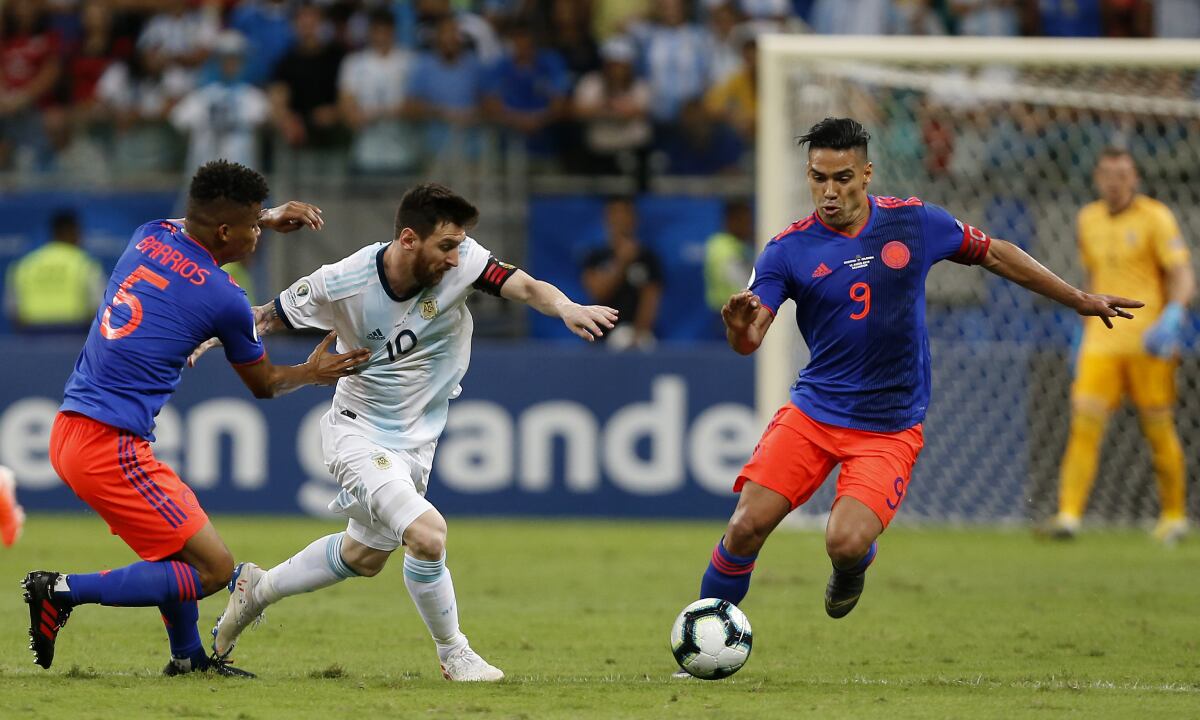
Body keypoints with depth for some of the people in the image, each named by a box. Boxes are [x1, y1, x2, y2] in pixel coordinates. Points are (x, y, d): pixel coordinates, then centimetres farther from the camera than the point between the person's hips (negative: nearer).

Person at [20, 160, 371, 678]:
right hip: (110, 446, -9)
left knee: (180, 539, 28)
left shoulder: (150, 237, 7)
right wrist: (313, 373, 26)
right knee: (213, 569, -6)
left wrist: (269, 219, 35)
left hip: (68, 429, 9)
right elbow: (263, 384, 9)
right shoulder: (223, 299, -11)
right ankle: (63, 592, -11)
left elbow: (192, 235, 37)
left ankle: (187, 654, 34)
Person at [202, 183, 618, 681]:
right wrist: (214, 339, -21)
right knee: (427, 533, -25)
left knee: (363, 557, 23)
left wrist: (566, 308, -48)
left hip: (415, 440, 6)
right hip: (358, 431, -6)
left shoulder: (461, 259, -18)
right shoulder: (343, 284, -23)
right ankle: (453, 654, -3)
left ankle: (257, 589, 46)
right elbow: (271, 318, -8)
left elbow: (526, 288, -28)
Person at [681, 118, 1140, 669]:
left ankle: (852, 566, 18)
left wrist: (1078, 300, 18)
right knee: (747, 525, -15)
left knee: (846, 542, -21)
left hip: (889, 429, -1)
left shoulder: (914, 223, -3)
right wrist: (739, 326, -40)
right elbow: (747, 341, -14)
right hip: (813, 411, 1)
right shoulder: (788, 250, -5)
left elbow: (993, 254, 13)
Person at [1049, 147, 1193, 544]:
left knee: (1159, 429, 2)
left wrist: (1171, 316, -25)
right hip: (1101, 341, 4)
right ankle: (1069, 514, -15)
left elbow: (1183, 276, -9)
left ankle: (1174, 515, 18)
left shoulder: (1155, 218, -4)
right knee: (1084, 422, -10)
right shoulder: (1088, 220, 12)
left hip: (1147, 341, -4)